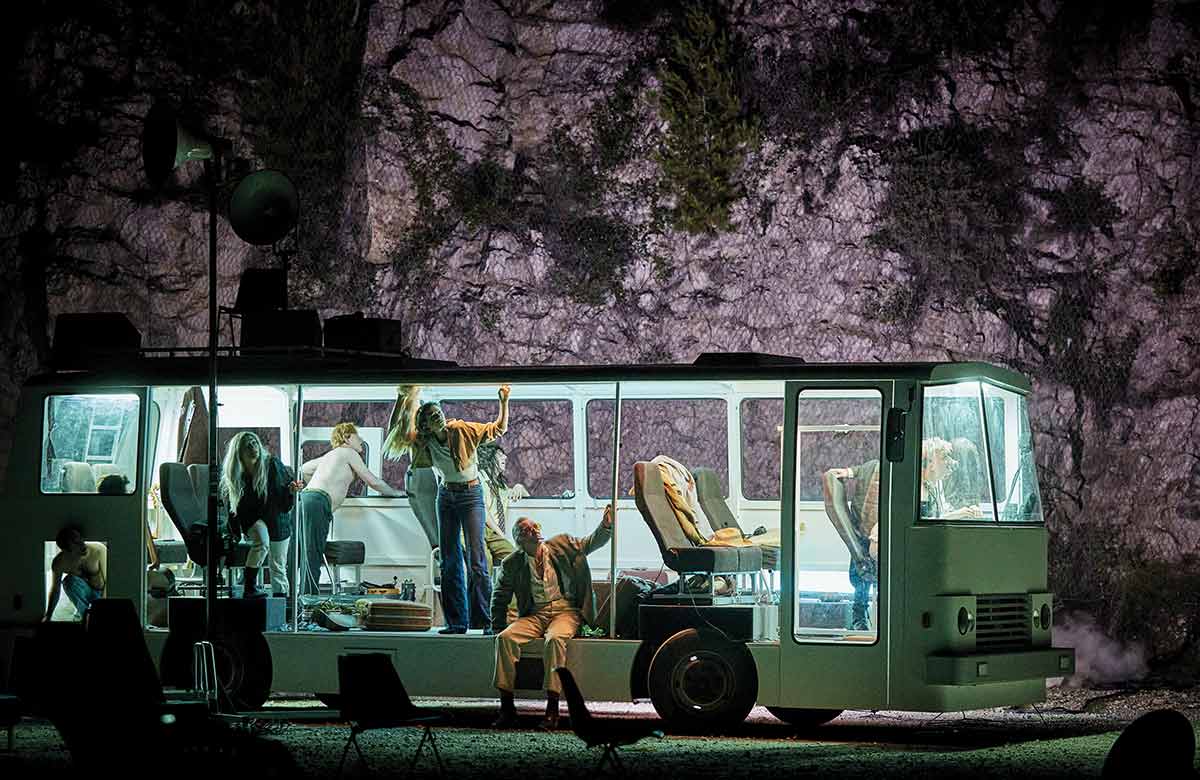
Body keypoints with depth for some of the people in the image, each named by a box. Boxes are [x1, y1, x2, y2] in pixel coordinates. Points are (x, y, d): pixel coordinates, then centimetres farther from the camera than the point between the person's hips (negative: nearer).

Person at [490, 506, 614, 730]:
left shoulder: (562, 544, 9)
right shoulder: (511, 565, 8)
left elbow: (592, 542, 13)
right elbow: (499, 600, 16)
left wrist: (605, 526, -7)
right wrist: (497, 628, 6)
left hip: (566, 611, -2)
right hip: (534, 615, 2)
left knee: (555, 639, -35)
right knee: (505, 638, -25)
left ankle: (552, 709, -34)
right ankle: (507, 709, -23)